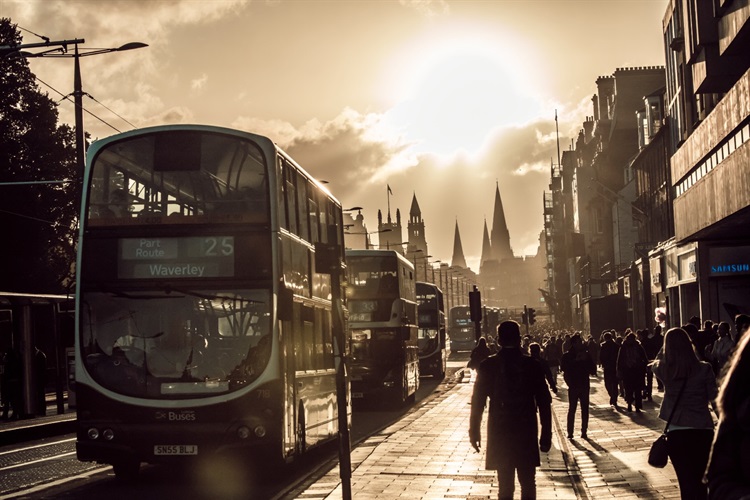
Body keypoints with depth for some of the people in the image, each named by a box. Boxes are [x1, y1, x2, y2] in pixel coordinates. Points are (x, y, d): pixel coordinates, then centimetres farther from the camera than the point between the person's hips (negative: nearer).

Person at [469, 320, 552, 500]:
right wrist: (546, 434, 4)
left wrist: (474, 430, 7)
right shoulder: (532, 365, -3)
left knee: (505, 485, 7)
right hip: (526, 433, 0)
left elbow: (478, 401, -2)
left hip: (499, 433, 0)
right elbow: (544, 402, -3)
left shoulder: (487, 366, -4)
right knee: (528, 484, 12)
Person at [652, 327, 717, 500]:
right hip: (703, 430, 0)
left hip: (676, 432, 0)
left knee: (686, 483, 6)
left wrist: (670, 344, 19)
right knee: (698, 481, 16)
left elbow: (655, 363, 20)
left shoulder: (663, 370, -3)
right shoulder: (704, 369, -7)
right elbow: (715, 399, -2)